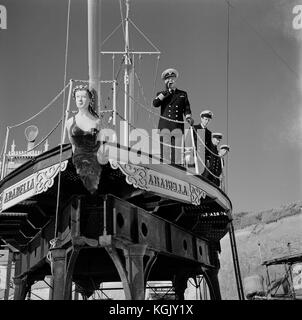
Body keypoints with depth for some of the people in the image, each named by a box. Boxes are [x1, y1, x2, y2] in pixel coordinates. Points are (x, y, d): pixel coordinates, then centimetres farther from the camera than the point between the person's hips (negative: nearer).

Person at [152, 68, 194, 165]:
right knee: (165, 153, -6)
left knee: (177, 153, -6)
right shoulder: (161, 94, 17)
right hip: (164, 126, 0)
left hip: (178, 127, 1)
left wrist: (189, 118, -6)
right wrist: (165, 91, -2)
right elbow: (155, 104, -4)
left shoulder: (183, 94, 19)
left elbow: (186, 109, 15)